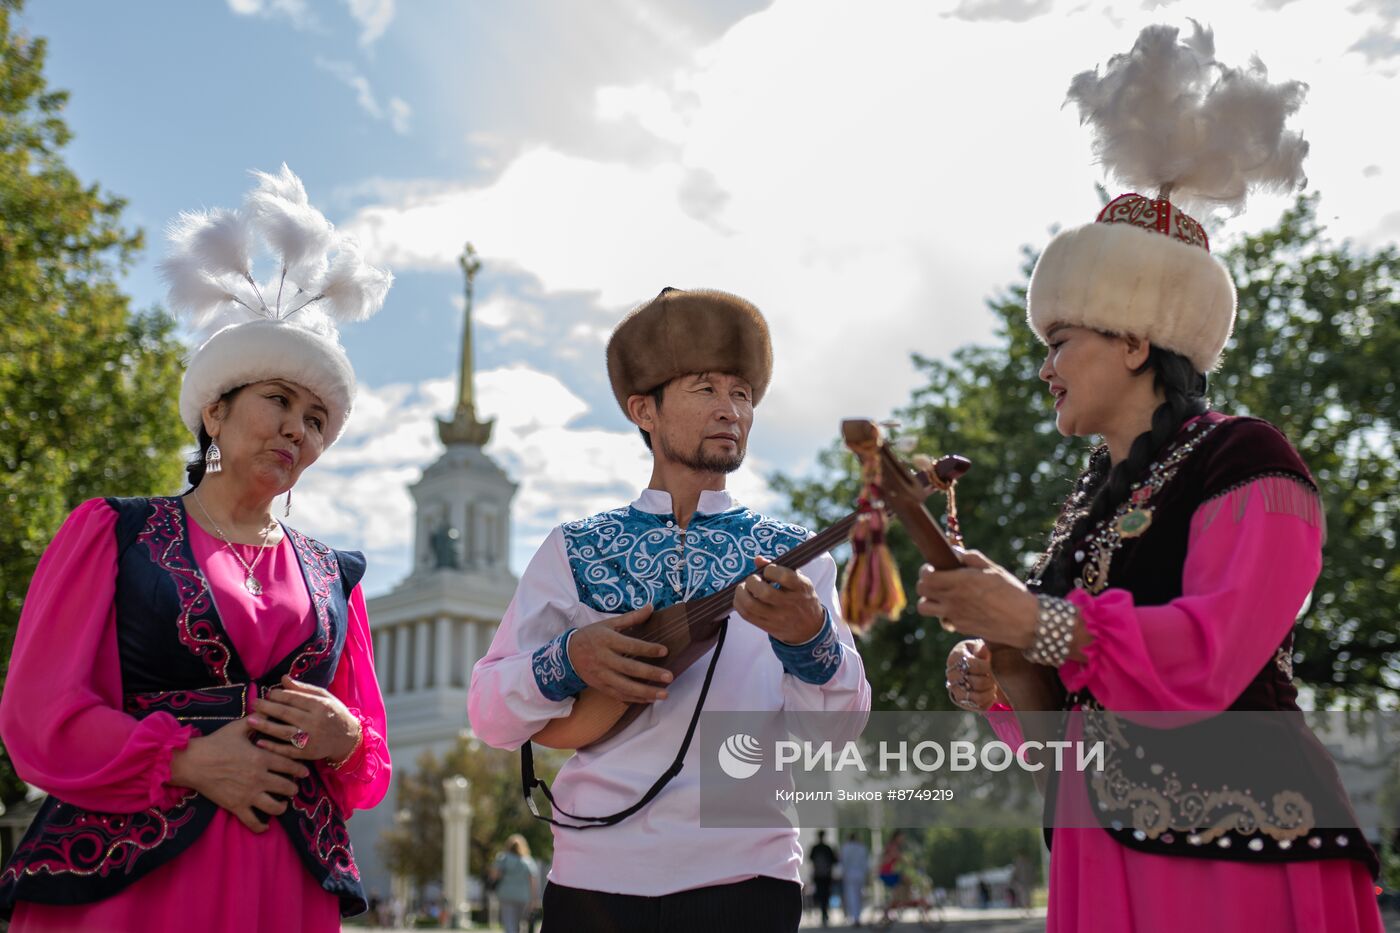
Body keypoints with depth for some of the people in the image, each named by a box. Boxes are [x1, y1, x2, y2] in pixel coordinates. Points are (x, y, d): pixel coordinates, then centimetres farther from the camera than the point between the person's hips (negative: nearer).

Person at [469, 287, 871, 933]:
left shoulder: (791, 556, 6)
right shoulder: (574, 551, 6)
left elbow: (842, 724, -4)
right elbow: (489, 716, 3)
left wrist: (809, 635, -24)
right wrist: (568, 660, -16)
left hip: (743, 879, 0)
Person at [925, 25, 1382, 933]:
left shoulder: (1245, 462, -9)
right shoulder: (1095, 494, 15)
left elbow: (1212, 653, -22)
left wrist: (1034, 621, -27)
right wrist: (1009, 684, -4)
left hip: (1234, 842, -7)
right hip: (1107, 847, 7)